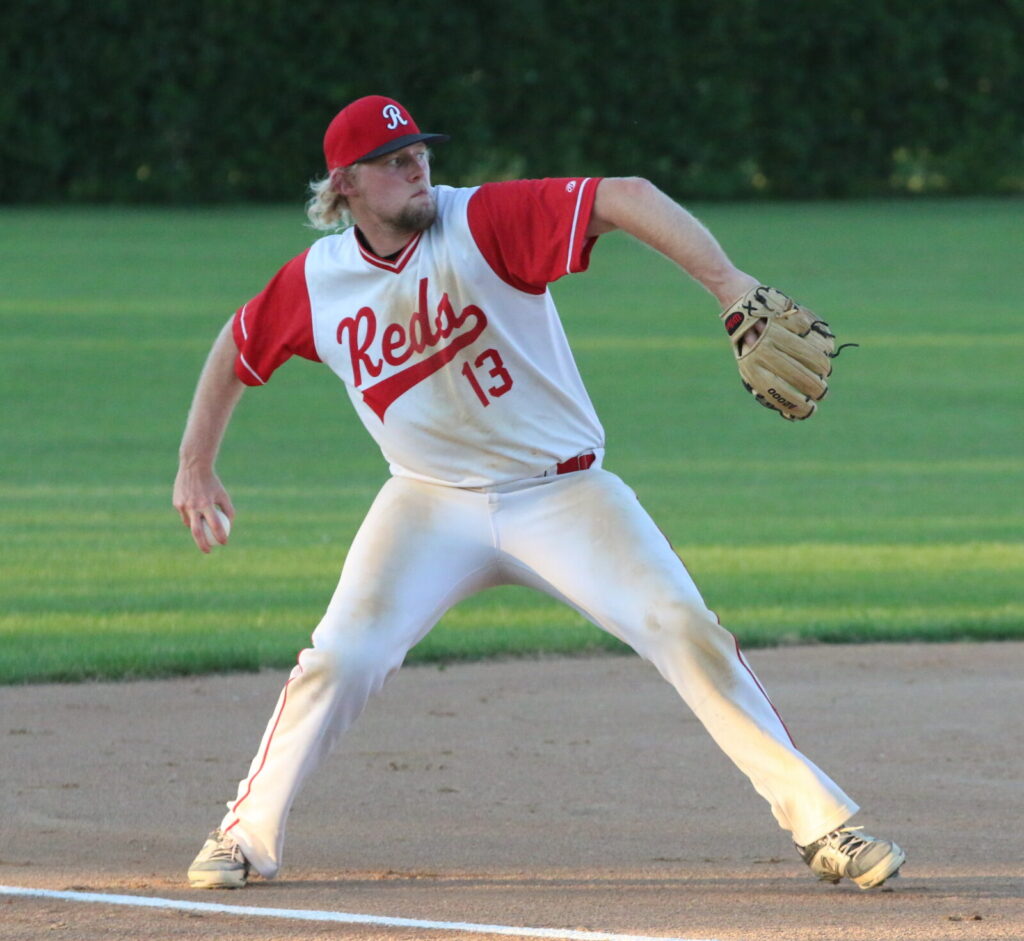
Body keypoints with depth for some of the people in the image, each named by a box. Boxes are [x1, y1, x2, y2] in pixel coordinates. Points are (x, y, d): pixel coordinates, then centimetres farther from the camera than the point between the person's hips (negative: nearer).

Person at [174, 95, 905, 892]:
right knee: (341, 660, -14)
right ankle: (249, 834, 5)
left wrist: (730, 285, -41)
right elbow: (237, 349, 16)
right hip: (432, 502, 2)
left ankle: (820, 821, -7)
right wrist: (195, 467, 17)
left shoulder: (483, 223, -17)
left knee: (685, 632, -14)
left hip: (560, 492, -2)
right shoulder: (317, 283, -4)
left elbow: (626, 198, -28)